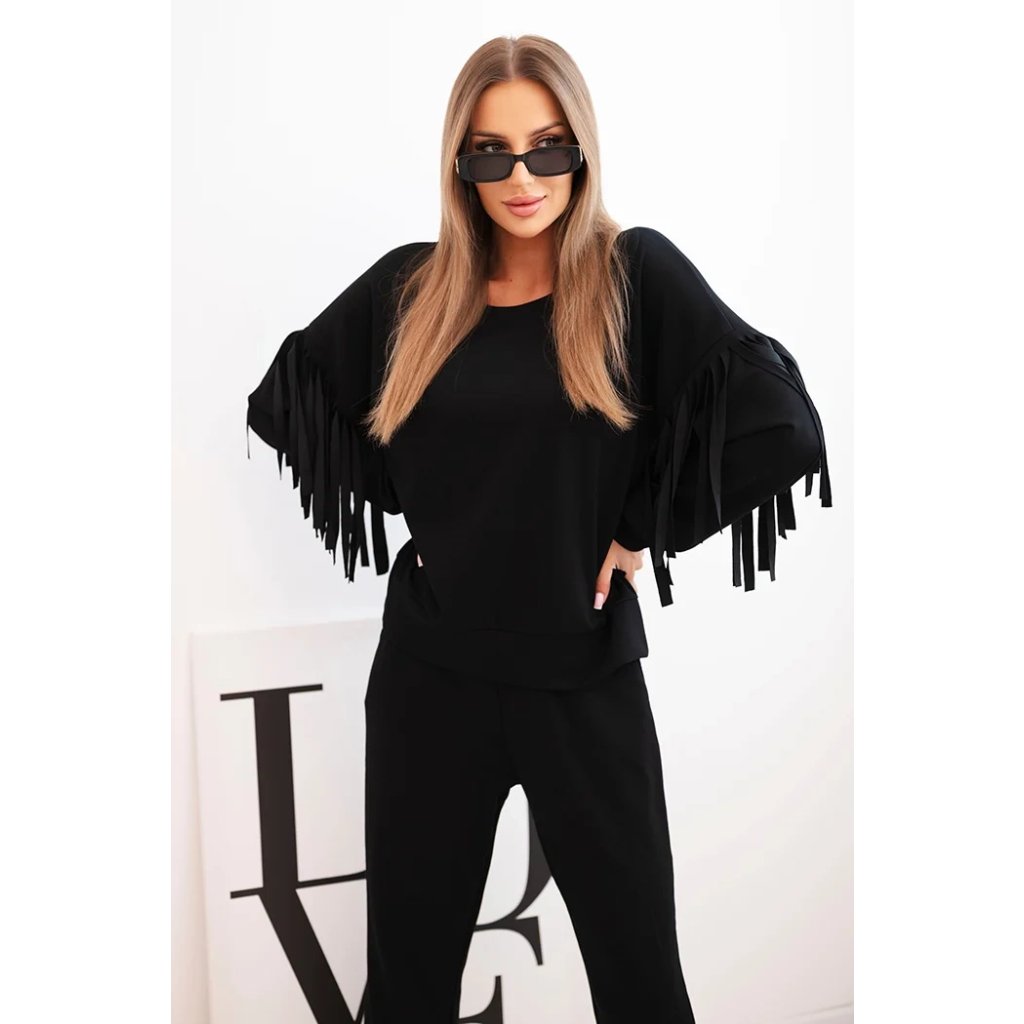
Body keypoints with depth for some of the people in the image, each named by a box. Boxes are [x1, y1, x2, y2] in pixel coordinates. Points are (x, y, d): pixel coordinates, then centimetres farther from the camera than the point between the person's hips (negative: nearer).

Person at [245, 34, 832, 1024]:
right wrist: (403, 505, 4)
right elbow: (283, 397, 13)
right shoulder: (409, 286, 1)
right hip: (428, 668, 3)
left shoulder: (637, 275, -7)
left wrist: (646, 529, -10)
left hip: (585, 672, -2)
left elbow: (780, 423, -14)